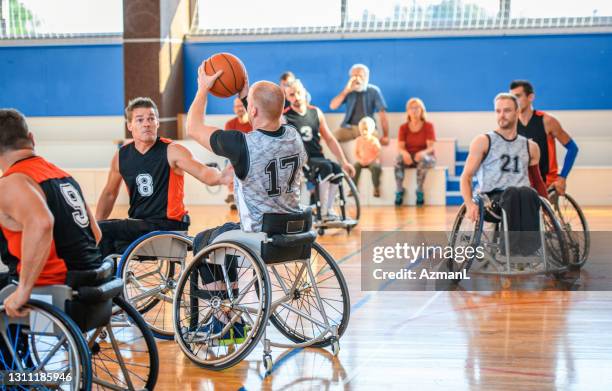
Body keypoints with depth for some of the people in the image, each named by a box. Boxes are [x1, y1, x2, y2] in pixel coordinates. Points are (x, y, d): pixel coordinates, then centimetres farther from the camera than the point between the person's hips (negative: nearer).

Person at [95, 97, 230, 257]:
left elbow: (205, 174, -22)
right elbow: (109, 194, 21)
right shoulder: (122, 156, 7)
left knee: (105, 230, -21)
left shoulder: (172, 151, -9)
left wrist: (224, 176, -46)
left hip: (168, 225, -6)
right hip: (137, 224, 6)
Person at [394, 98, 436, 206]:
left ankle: (419, 190, -25)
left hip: (425, 156, -2)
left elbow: (431, 147, -12)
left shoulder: (428, 126, -2)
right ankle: (399, 190, -26)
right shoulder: (403, 127, 5)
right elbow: (400, 147, -5)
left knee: (423, 160, -39)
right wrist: (405, 153, -30)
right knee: (399, 159, -32)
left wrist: (423, 153, -36)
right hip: (409, 157, 2)